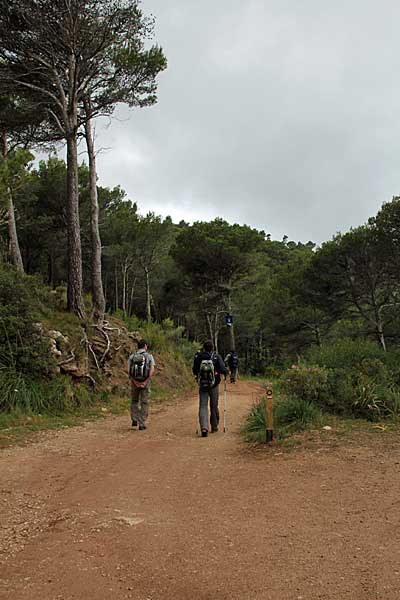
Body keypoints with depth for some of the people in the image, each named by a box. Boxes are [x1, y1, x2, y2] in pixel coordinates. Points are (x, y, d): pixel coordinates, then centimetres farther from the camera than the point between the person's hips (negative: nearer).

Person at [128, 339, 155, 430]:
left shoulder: (132, 356, 4)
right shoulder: (149, 356, -1)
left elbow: (129, 371, -7)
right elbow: (152, 370, -14)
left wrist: (135, 382, -10)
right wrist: (145, 382, -15)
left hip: (134, 382, 2)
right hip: (145, 382, -2)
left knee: (134, 401, 21)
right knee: (144, 403, 7)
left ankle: (134, 420, 11)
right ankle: (142, 424, 5)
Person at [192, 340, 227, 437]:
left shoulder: (198, 357, -5)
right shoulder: (216, 357, -10)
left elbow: (194, 371, 1)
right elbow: (223, 370, -14)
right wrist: (226, 372, 9)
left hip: (202, 385, 0)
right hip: (213, 386, 0)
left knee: (202, 406, 2)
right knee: (214, 406, 15)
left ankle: (204, 427, -15)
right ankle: (214, 427, 29)